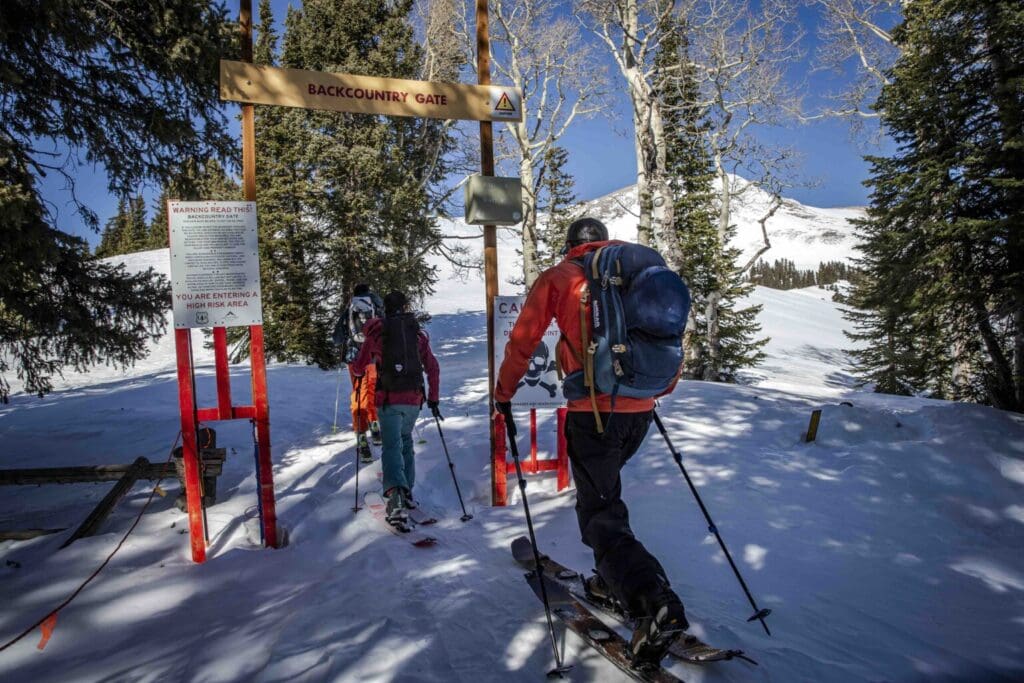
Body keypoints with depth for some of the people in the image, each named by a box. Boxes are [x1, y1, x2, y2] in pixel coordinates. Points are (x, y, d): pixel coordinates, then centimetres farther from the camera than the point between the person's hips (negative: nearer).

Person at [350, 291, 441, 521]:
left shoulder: (377, 332, 1)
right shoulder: (419, 333, 8)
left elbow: (358, 369, 6)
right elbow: (433, 368, 7)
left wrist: (357, 366, 30)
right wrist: (433, 399, 15)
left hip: (388, 399, -3)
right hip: (414, 399, 3)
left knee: (392, 446, -5)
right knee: (406, 441, 21)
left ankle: (395, 493, -26)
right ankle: (407, 492, 23)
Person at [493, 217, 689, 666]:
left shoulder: (557, 278, 4)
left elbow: (522, 342, 4)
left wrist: (504, 394, 17)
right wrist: (658, 389, 32)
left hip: (594, 411, -5)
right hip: (640, 410, 6)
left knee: (600, 513, 1)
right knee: (604, 491, 25)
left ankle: (655, 602, -16)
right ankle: (613, 582, 31)